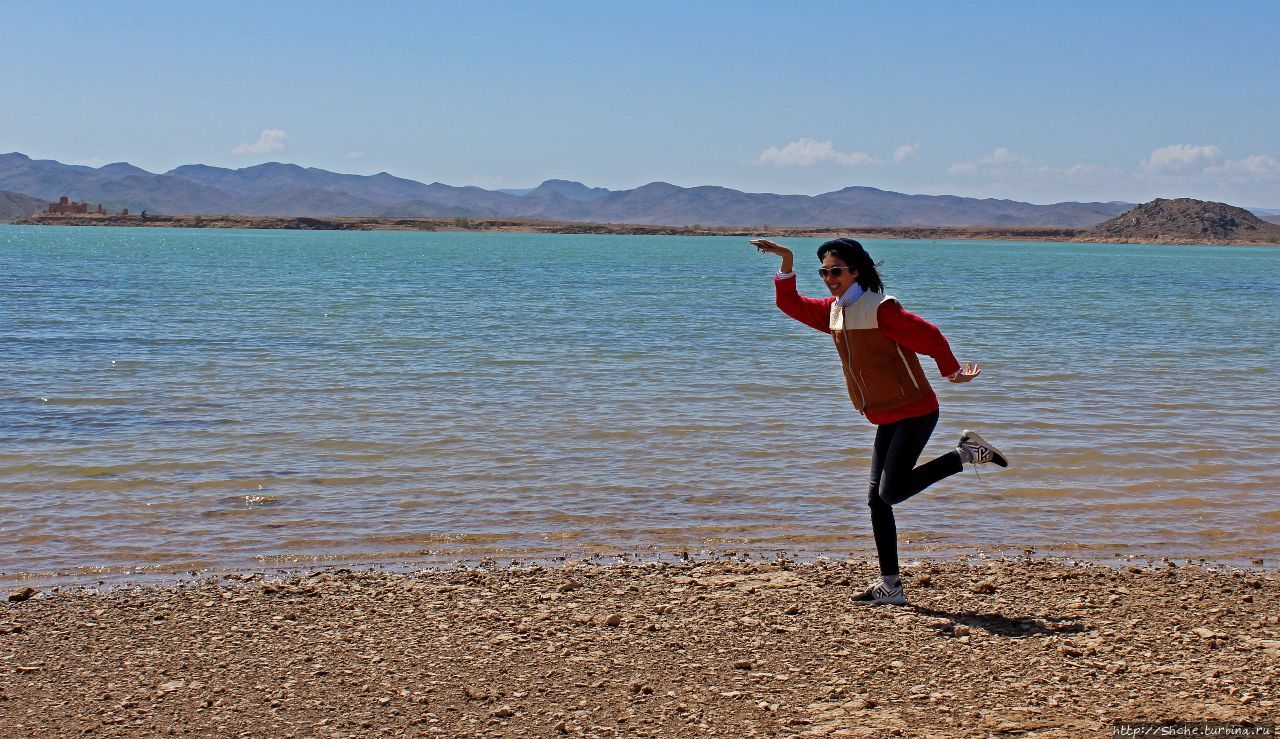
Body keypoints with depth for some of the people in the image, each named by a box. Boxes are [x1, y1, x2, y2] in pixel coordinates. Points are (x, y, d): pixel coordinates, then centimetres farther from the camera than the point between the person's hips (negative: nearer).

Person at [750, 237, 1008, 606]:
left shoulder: (880, 309, -17)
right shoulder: (833, 311, 8)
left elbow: (929, 336, -14)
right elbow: (792, 304, 13)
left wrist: (951, 371, -4)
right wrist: (787, 262, 0)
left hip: (915, 411, -8)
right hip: (887, 418, 8)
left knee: (891, 492, -17)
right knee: (877, 499, 5)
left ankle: (965, 453, 0)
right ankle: (890, 587, 11)